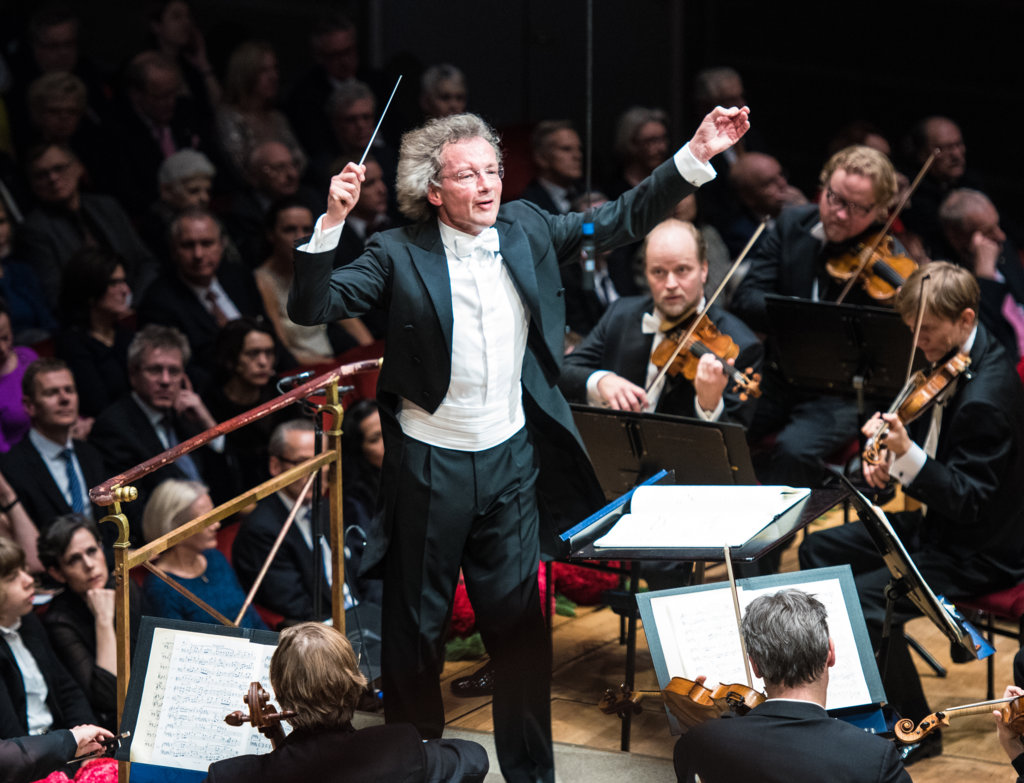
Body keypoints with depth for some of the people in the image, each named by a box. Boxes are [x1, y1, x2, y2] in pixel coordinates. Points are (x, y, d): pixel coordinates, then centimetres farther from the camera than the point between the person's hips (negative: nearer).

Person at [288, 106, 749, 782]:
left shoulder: (526, 230, 2)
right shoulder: (401, 255, -9)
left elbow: (621, 220, 6)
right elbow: (311, 308, -15)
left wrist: (696, 156, -3)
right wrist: (333, 221, -29)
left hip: (511, 460, 3)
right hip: (429, 466, -3)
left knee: (520, 624, 8)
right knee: (416, 629, 10)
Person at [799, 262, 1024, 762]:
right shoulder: (952, 364, 2)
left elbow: (968, 502, -29)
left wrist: (907, 454, -39)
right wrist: (887, 458, -1)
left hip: (979, 551, -11)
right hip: (939, 522, 11)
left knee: (864, 601, -25)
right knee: (820, 550, 13)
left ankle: (914, 730, -7)